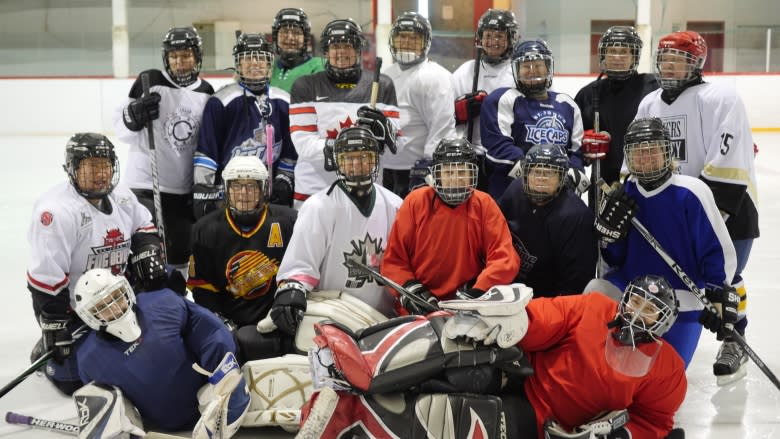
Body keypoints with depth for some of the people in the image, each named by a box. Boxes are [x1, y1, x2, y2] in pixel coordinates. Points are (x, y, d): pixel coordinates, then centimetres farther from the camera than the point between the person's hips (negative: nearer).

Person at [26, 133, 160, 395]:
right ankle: (45, 353, 21)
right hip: (68, 303, -6)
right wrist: (55, 329, -23)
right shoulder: (58, 210, -28)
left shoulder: (121, 197, -4)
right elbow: (46, 275, -26)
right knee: (75, 380, -7)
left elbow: (143, 226, 16)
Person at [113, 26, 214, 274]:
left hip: (184, 190, 5)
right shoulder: (150, 82, -6)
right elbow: (122, 129, -4)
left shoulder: (205, 93, 7)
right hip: (145, 184, -4)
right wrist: (134, 114, -25)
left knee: (181, 252, 13)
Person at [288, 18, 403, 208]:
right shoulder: (306, 86, 4)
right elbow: (303, 142, -6)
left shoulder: (382, 85, 7)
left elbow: (397, 142, 2)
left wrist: (382, 127, -19)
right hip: (314, 189, -1)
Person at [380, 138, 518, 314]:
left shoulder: (484, 204, 4)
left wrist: (477, 292, -18)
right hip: (419, 310, -1)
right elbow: (393, 258, 6)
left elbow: (504, 258, -4)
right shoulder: (416, 201, 4)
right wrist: (409, 287, -12)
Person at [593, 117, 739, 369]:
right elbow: (614, 260, 5)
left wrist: (718, 299, -17)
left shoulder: (691, 192, -14)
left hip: (681, 301, -3)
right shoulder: (624, 195, -1)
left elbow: (720, 251, -10)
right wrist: (609, 226, -13)